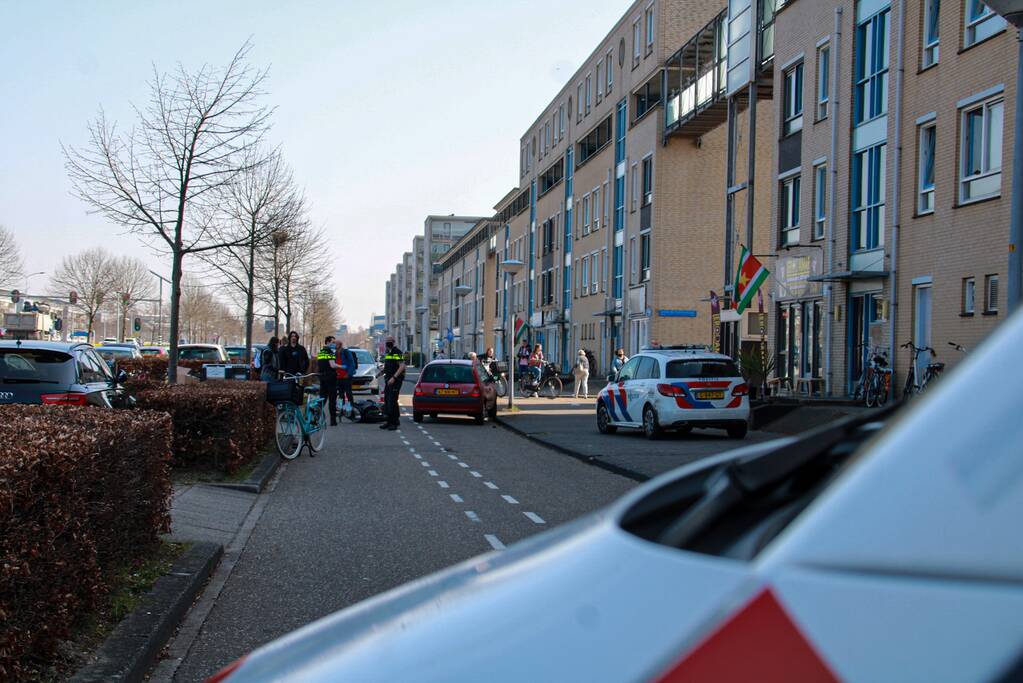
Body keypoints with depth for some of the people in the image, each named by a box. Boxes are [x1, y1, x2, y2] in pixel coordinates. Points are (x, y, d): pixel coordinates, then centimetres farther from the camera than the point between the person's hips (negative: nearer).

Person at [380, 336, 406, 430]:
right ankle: (389, 421, 18)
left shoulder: (397, 352, -11)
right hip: (388, 380, 9)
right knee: (386, 401, 10)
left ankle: (394, 423, -7)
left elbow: (402, 366, -19)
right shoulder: (387, 353, 17)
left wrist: (394, 377, -24)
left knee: (392, 401, -11)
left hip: (395, 380, -9)